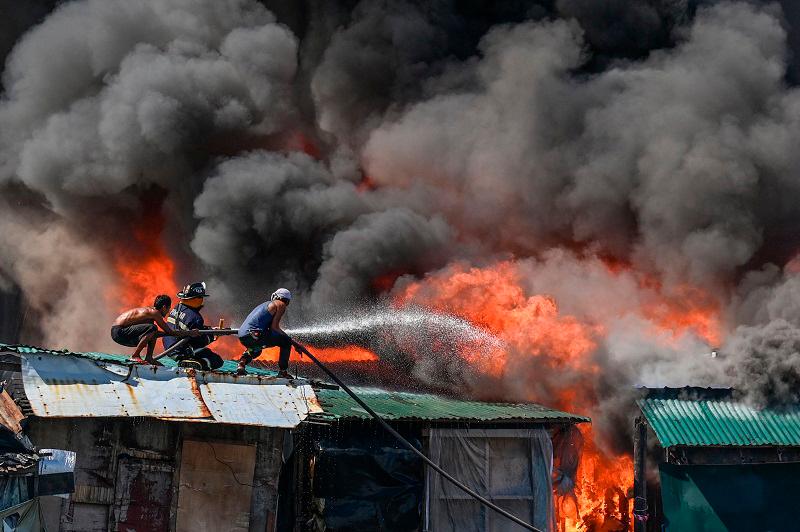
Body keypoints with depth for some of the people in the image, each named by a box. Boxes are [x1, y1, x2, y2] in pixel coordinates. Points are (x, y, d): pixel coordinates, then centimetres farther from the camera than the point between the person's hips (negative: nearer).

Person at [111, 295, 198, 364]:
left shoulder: (149, 310, 16)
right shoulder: (154, 312, -13)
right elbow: (170, 332, -13)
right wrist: (189, 333, -7)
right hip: (119, 331, -10)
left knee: (153, 333, 18)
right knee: (152, 328, -25)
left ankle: (148, 358, 12)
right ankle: (135, 356, -18)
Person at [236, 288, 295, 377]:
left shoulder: (266, 304, 31)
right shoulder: (281, 305, 6)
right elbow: (274, 327, -4)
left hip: (242, 336, 8)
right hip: (254, 335, -8)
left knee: (256, 349, 40)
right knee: (286, 341, 6)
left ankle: (242, 363, 14)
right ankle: (283, 371, 3)